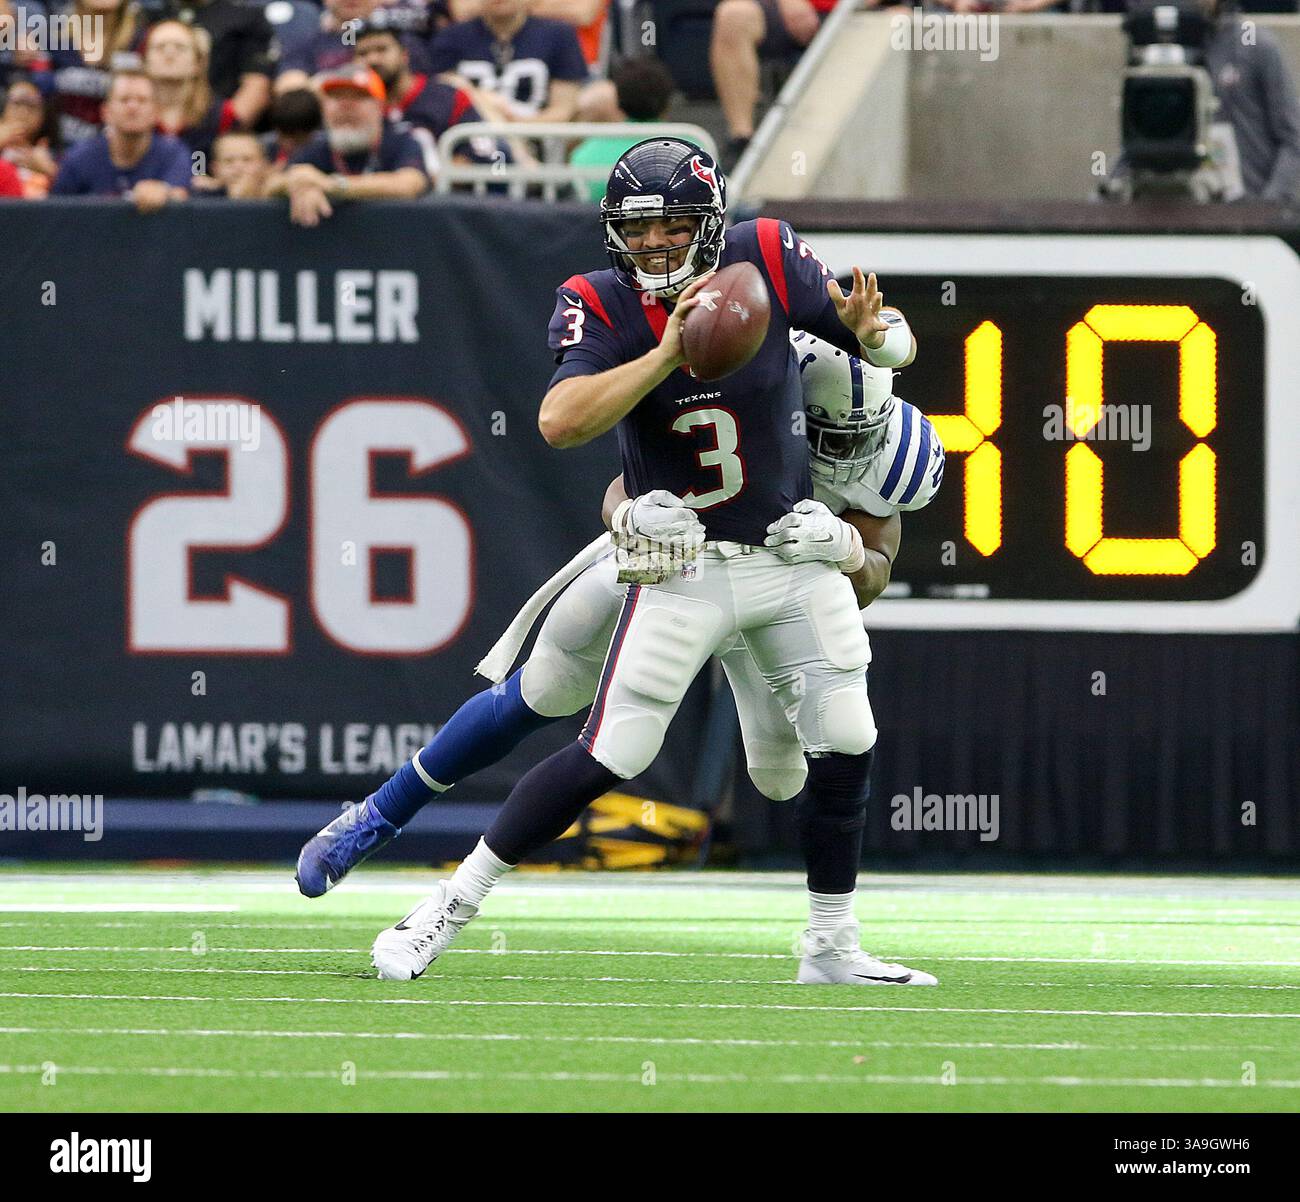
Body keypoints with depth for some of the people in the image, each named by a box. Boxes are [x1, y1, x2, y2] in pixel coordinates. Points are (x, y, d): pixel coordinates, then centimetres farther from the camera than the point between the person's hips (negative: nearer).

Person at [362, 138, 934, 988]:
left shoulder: (766, 262, -11)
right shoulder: (601, 308, -15)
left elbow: (896, 347, -2)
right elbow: (560, 423, -32)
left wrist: (871, 333, -26)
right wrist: (668, 354, -39)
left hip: (794, 551, 3)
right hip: (684, 566, -3)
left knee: (845, 744, 1)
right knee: (608, 757, -10)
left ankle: (833, 949, 18)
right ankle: (448, 909, 0)